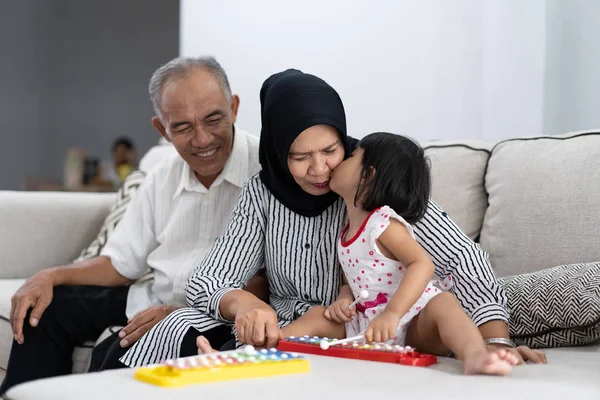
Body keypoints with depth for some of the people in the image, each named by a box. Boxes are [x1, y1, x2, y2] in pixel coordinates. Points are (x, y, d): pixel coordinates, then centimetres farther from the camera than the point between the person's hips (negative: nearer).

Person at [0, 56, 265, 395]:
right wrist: (52, 276, -2)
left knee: (122, 355, -29)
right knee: (49, 306, 2)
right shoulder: (162, 179, 8)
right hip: (152, 301, 7)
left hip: (220, 317, -7)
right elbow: (121, 263, 15)